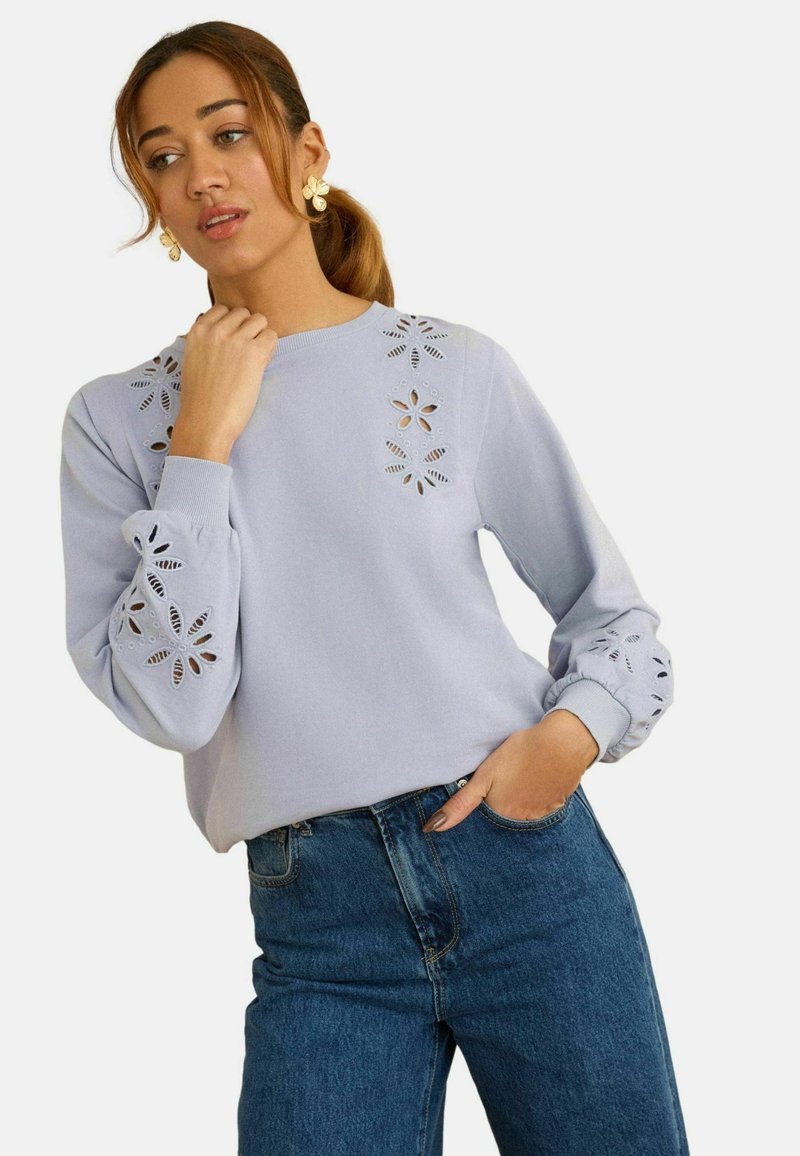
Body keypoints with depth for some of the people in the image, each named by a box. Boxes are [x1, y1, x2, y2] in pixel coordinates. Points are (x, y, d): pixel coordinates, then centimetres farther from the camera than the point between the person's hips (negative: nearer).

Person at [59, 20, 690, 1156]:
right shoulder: (117, 419, 2)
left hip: (528, 859, 1)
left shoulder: (457, 367, 1)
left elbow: (614, 611, 9)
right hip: (319, 927, 0)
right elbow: (171, 703, -9)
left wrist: (572, 734, -11)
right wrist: (204, 440, -10)